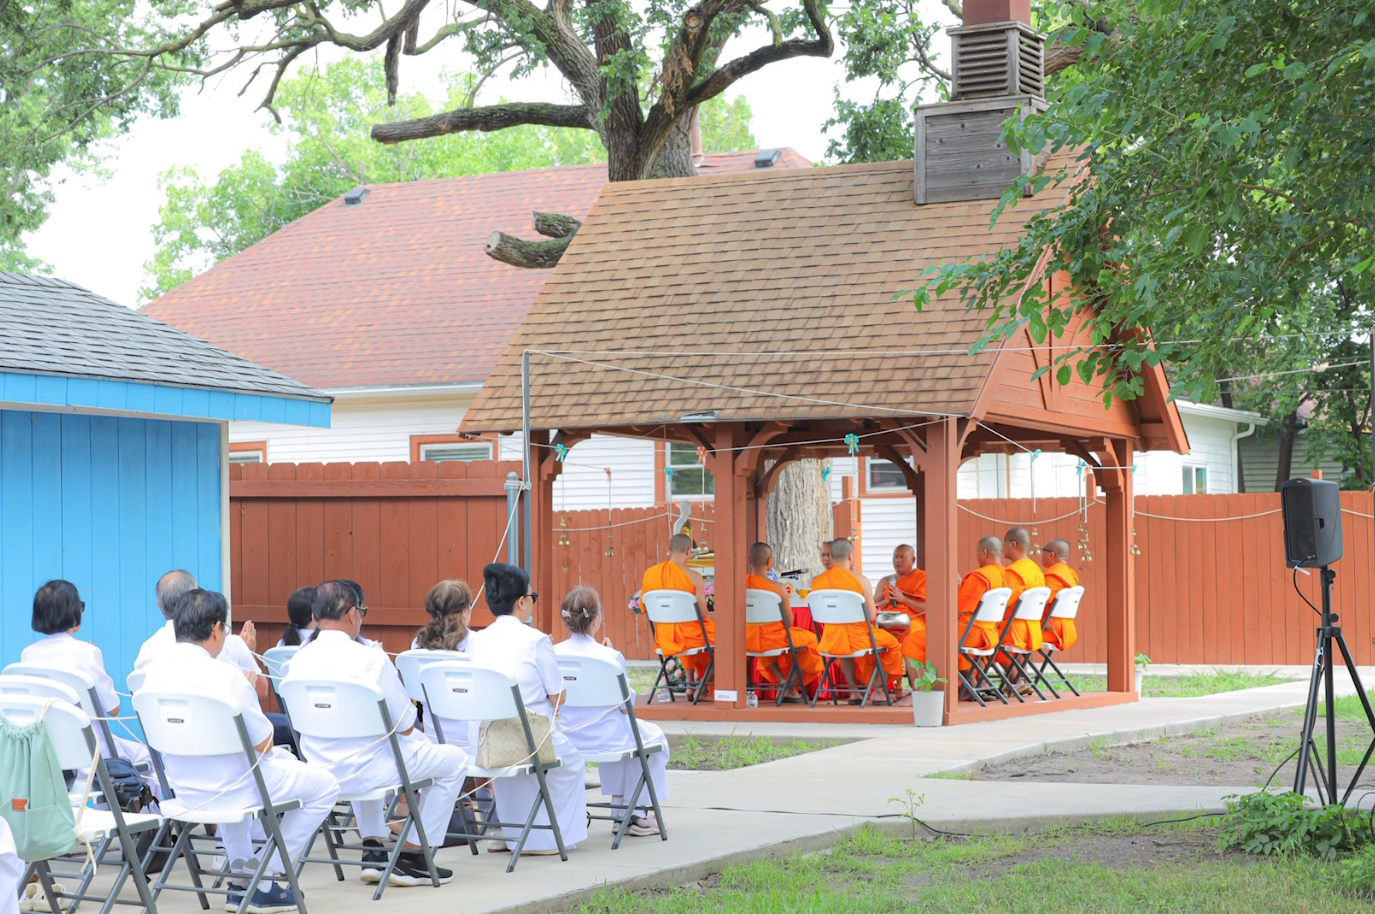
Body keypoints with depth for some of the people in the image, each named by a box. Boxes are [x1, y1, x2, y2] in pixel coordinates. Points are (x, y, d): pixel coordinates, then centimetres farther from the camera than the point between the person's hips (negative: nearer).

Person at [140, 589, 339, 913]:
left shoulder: (154, 671, -3)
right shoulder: (224, 675, -24)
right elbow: (263, 744, -16)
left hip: (183, 789, 8)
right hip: (228, 789, -7)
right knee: (325, 786, 10)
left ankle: (240, 876, 36)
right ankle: (262, 881, 13)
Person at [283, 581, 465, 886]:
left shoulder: (298, 661, -1)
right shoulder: (372, 660, -18)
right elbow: (406, 725, -11)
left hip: (317, 771, 7)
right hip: (362, 773, -7)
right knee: (454, 760, 12)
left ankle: (372, 851, 33)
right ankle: (411, 858, 14)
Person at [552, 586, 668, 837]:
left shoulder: (553, 654, -7)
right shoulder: (610, 657, -17)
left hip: (565, 739, 5)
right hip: (604, 738, -5)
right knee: (654, 737, 25)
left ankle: (620, 809, 39)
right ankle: (643, 815, 24)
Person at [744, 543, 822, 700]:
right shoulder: (778, 588, -15)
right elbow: (789, 622, -8)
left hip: (746, 641, 5)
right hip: (772, 639, -4)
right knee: (809, 639, 21)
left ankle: (781, 679, 32)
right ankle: (791, 688, 27)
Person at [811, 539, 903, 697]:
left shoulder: (817, 581, -2)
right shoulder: (861, 580, -13)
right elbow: (871, 616, -9)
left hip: (831, 642, 4)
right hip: (858, 639, -4)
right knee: (892, 643, 26)